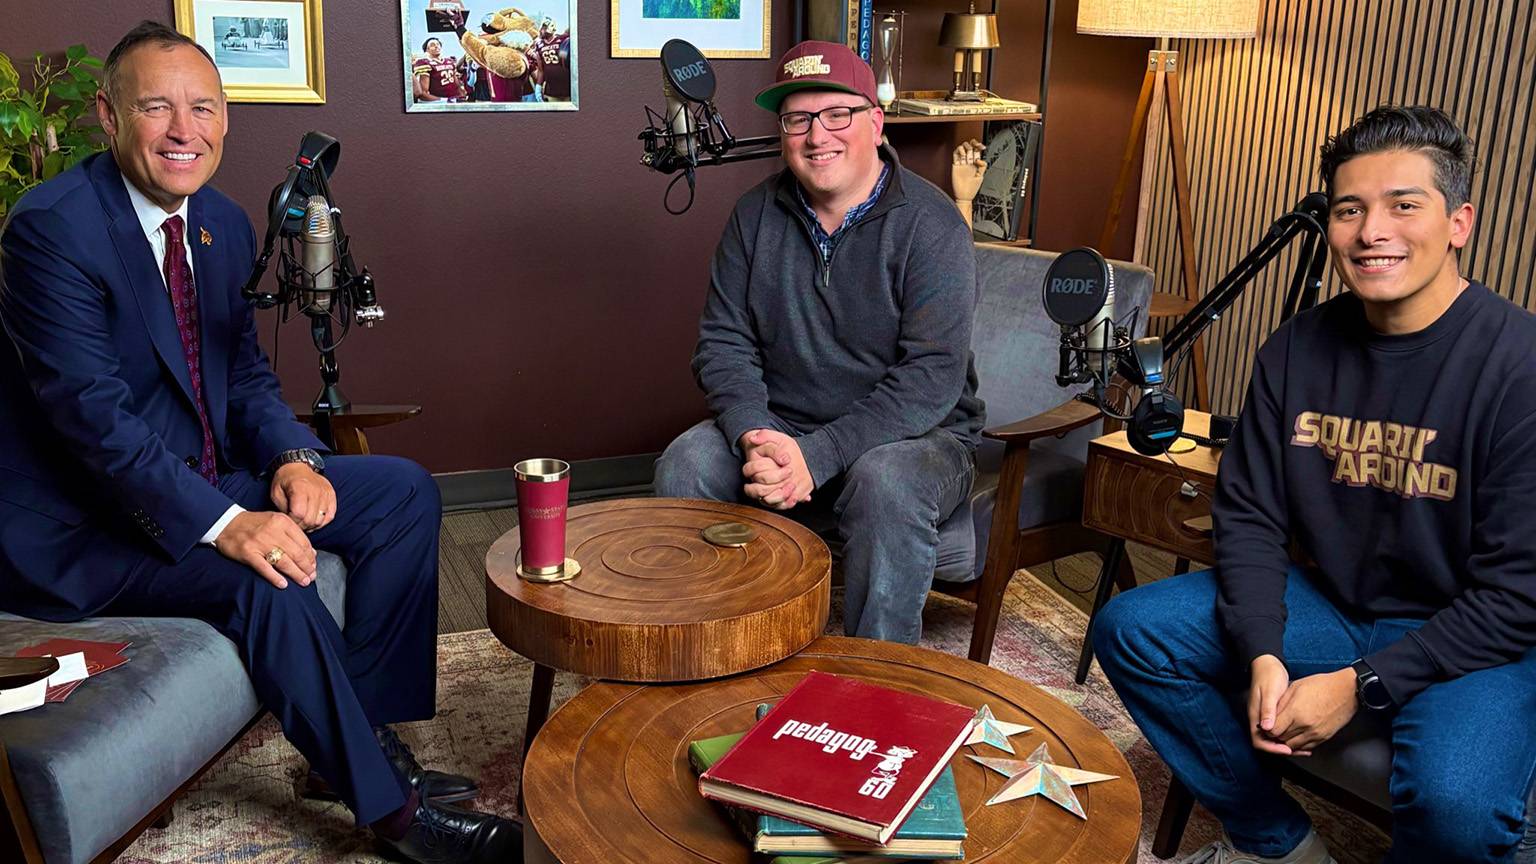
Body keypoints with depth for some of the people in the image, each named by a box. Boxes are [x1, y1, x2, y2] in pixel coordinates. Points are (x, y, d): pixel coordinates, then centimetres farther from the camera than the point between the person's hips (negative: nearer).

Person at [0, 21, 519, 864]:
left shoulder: (223, 223, 5)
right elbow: (92, 413, -26)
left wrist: (292, 457, -10)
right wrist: (226, 525, -33)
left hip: (206, 481, 8)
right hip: (82, 523, -8)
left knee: (405, 492, 0)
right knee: (263, 575, -32)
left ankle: (368, 737, 2)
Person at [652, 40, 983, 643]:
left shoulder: (930, 225, -12)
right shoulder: (755, 215, 3)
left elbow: (933, 375, -20)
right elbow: (724, 343, 0)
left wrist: (817, 454, -28)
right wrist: (755, 437, -20)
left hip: (913, 434, -4)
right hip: (778, 429, 4)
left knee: (886, 485, -36)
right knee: (685, 464, -21)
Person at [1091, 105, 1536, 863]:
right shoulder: (1297, 350, -1)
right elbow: (1248, 516, 1)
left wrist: (1361, 686, -20)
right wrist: (1261, 655, -15)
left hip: (1470, 642, -5)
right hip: (1326, 603, 5)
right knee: (1128, 629, -8)